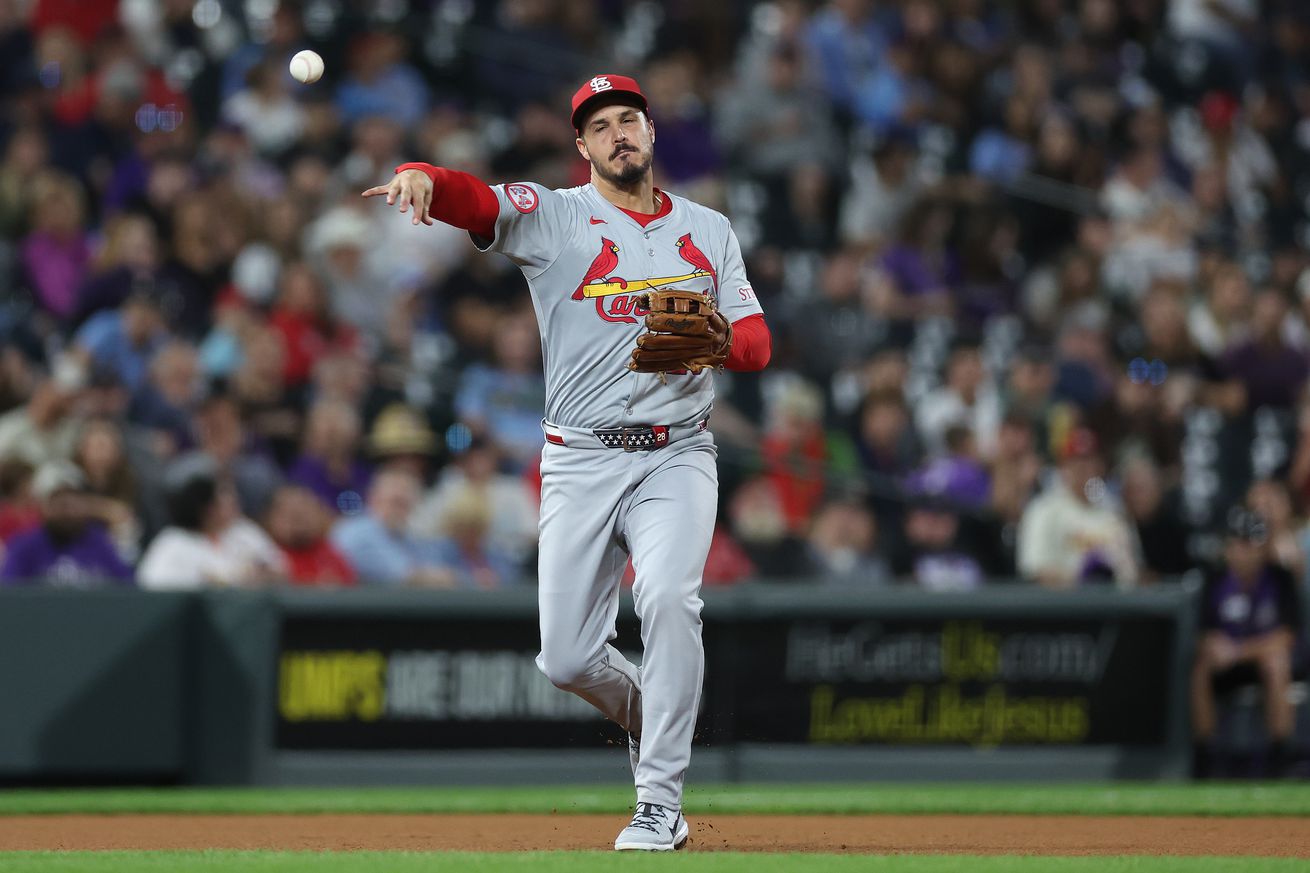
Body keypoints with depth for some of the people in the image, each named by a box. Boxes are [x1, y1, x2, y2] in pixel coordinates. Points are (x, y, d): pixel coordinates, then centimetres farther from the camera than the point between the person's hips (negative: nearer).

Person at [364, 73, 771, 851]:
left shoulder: (709, 230, 12)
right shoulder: (554, 216, 4)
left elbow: (756, 342, 7)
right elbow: (476, 201, -16)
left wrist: (715, 341, -17)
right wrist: (421, 176, -39)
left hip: (677, 457, 0)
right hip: (583, 459, 0)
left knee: (668, 598, -26)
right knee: (569, 657, -2)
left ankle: (661, 803, -21)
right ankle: (647, 716, 32)